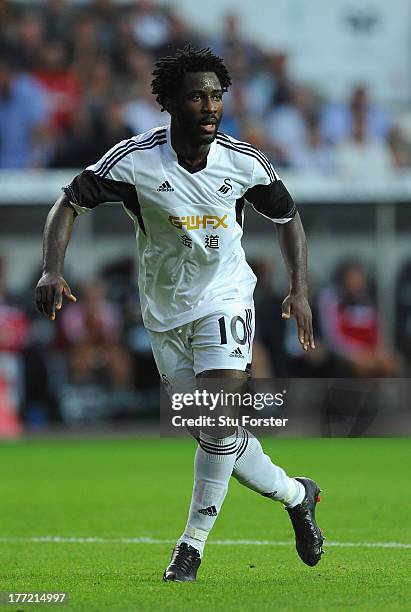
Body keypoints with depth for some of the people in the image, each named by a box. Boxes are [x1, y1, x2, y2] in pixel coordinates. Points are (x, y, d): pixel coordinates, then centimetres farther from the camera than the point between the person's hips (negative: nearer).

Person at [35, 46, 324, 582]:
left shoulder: (244, 163, -11)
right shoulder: (135, 161, -17)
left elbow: (287, 217, 5)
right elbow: (69, 203, -10)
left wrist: (300, 291, -5)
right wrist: (52, 270, -26)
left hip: (224, 298, -1)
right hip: (165, 310, 1)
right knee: (214, 434, 5)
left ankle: (192, 544, -7)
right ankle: (295, 494, 30)